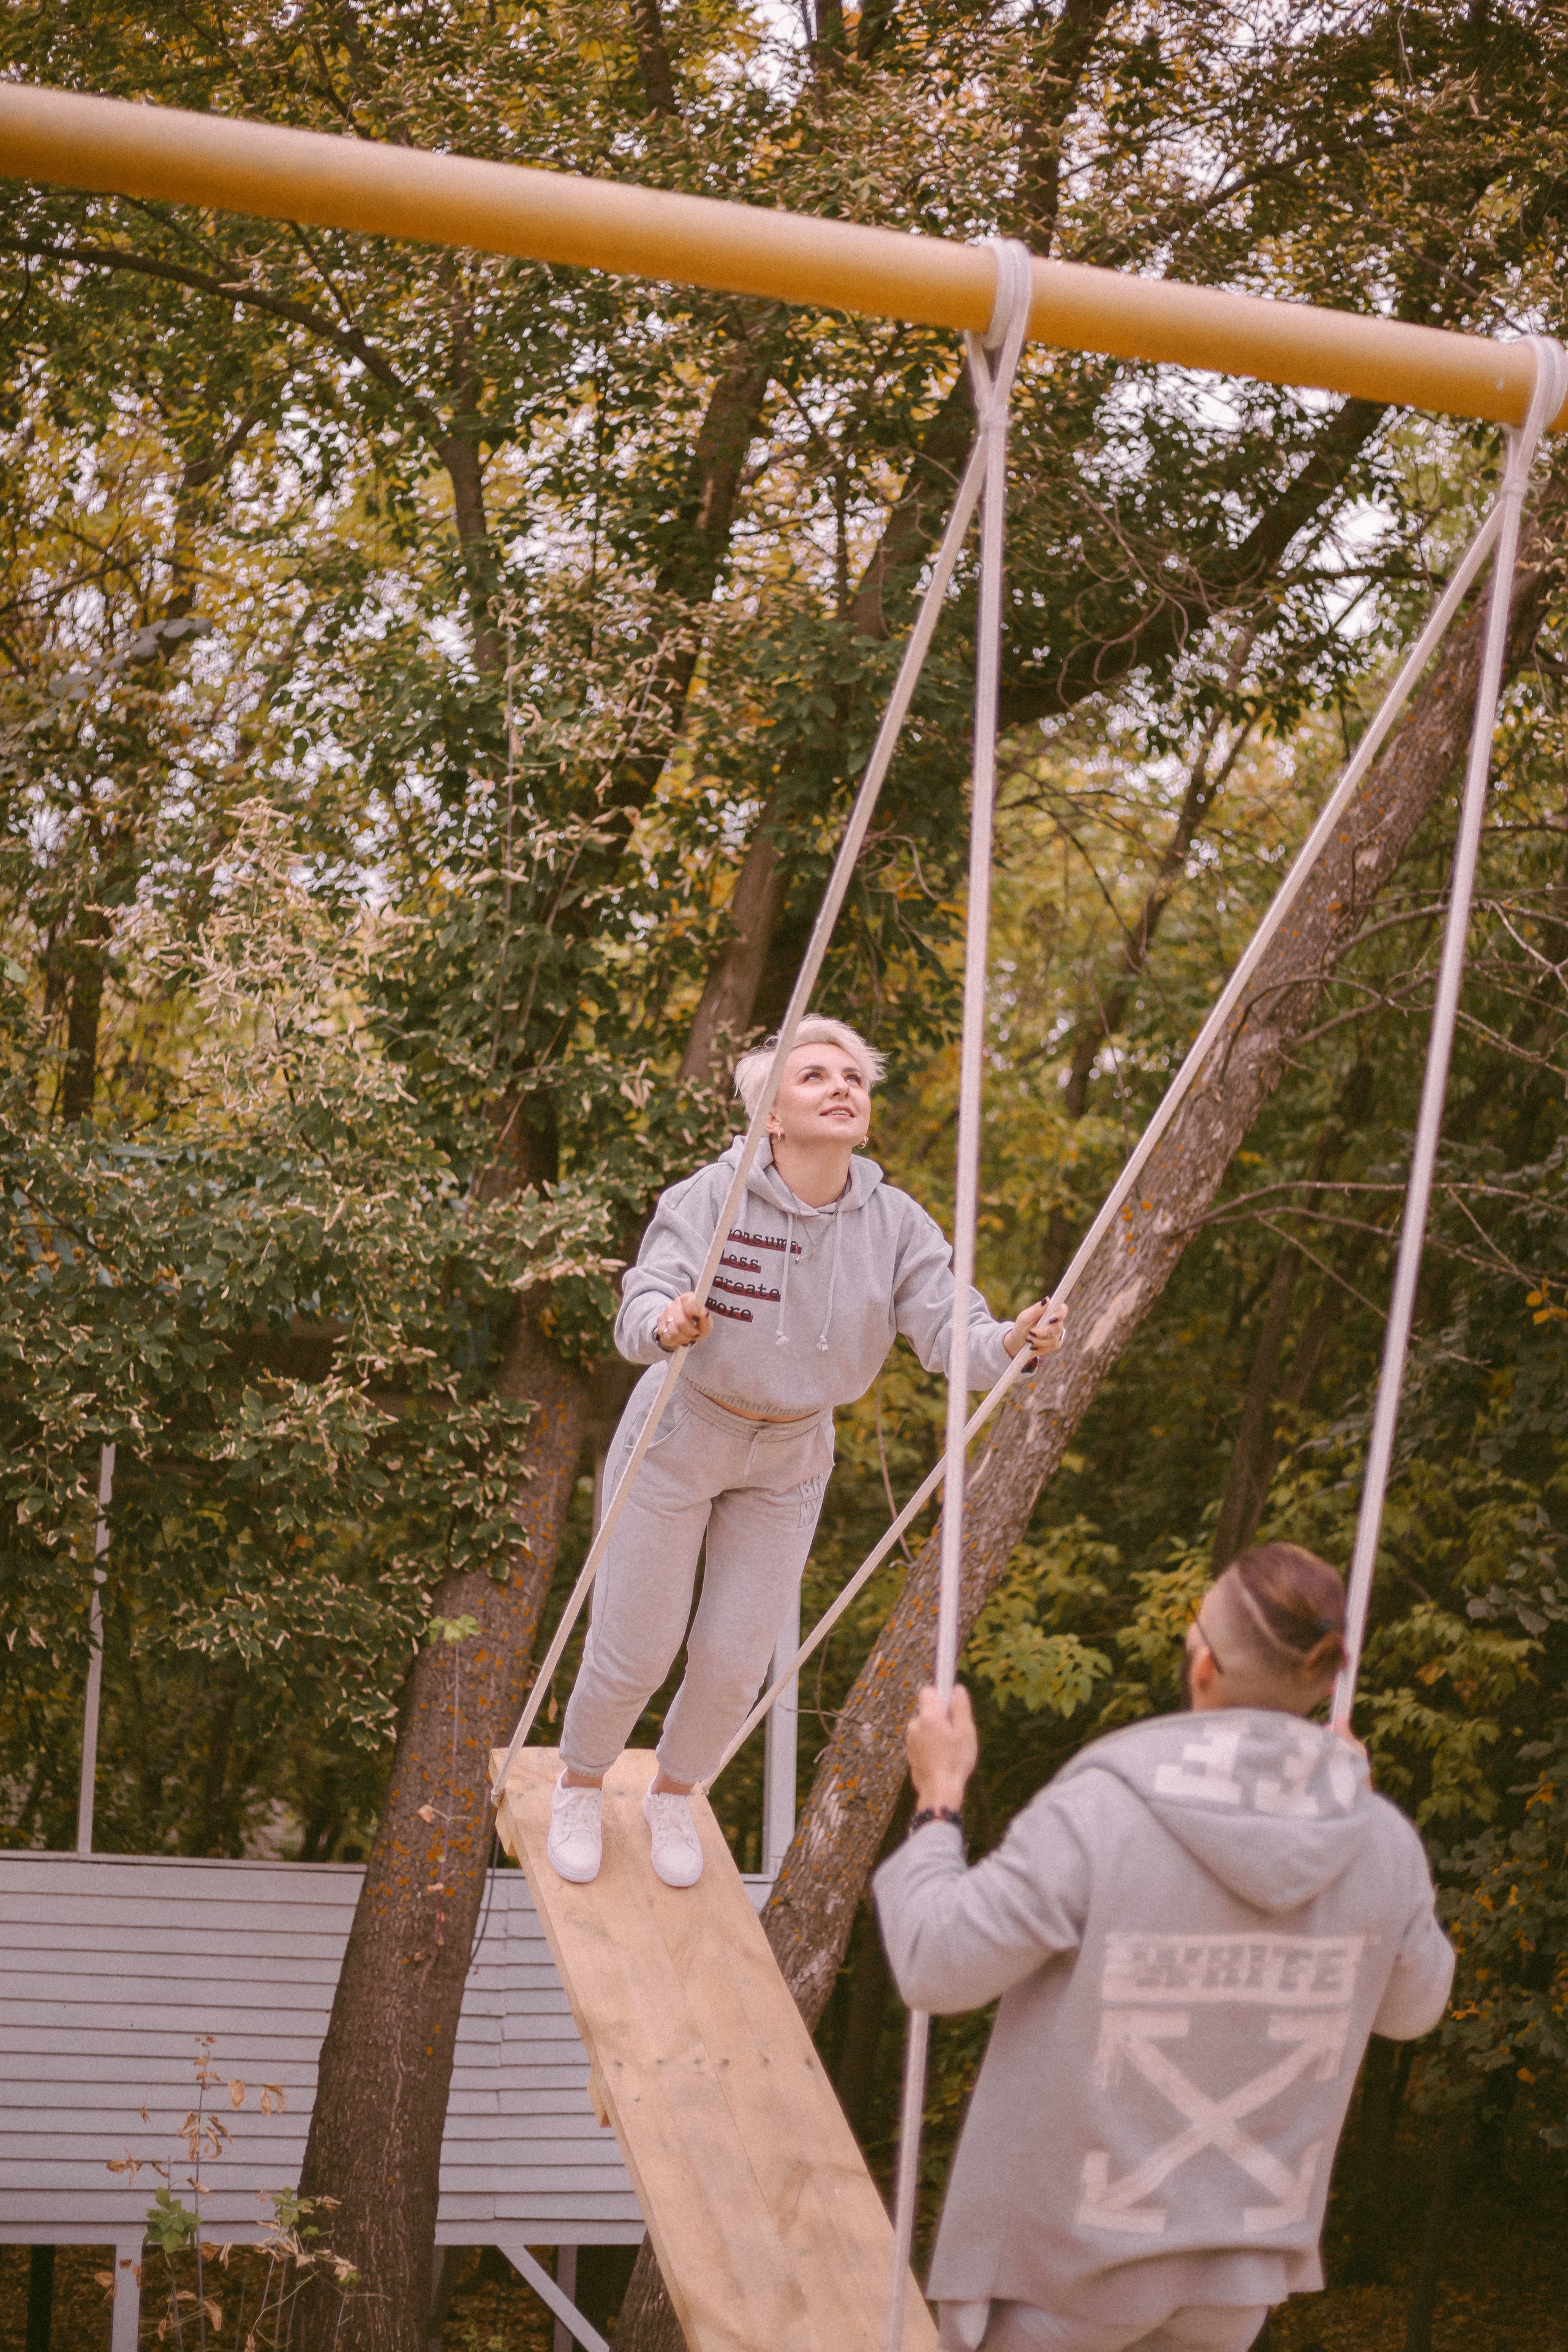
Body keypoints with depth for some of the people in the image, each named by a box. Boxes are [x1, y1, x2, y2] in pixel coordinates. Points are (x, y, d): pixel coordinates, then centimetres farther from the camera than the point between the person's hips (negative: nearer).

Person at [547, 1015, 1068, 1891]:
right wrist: (669, 1325, -59)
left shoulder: (895, 1224, -16)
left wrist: (1014, 1341, -45)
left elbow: (952, 1335, -23)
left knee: (735, 1663, 9)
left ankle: (674, 1798, 41)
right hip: (679, 1436, -3)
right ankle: (580, 1787, 37)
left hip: (789, 1458, 3)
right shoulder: (710, 1197, -25)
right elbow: (639, 1312, -35)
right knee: (635, 1649, 4)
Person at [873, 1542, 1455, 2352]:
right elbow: (1411, 2004, 7)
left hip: (1077, 2241, -4)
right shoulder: (1381, 1841, -12)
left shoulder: (1097, 1813, -26)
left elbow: (936, 1967, -19)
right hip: (1244, 2248, 4)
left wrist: (938, 1799, -5)